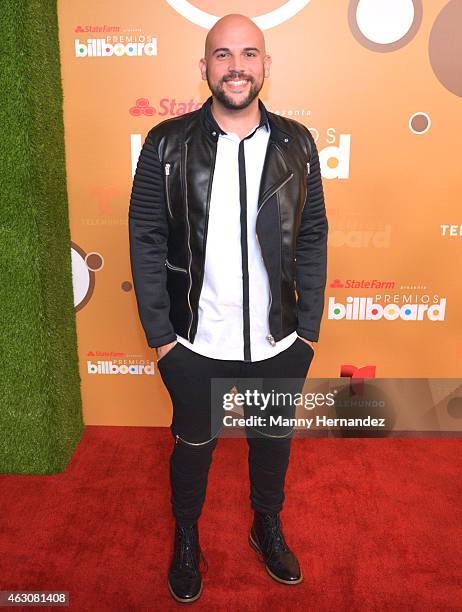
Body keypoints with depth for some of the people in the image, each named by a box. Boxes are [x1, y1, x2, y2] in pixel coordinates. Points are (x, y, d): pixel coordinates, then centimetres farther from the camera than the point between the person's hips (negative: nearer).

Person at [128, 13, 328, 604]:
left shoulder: (297, 144, -1)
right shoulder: (167, 144, -7)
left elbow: (312, 239, 2)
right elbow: (146, 241, -5)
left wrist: (309, 328, 0)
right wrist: (159, 333, -6)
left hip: (280, 344, 2)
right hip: (196, 346, -2)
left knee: (273, 441, 21)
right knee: (194, 444, 18)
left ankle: (268, 527, 50)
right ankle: (186, 537, 47)